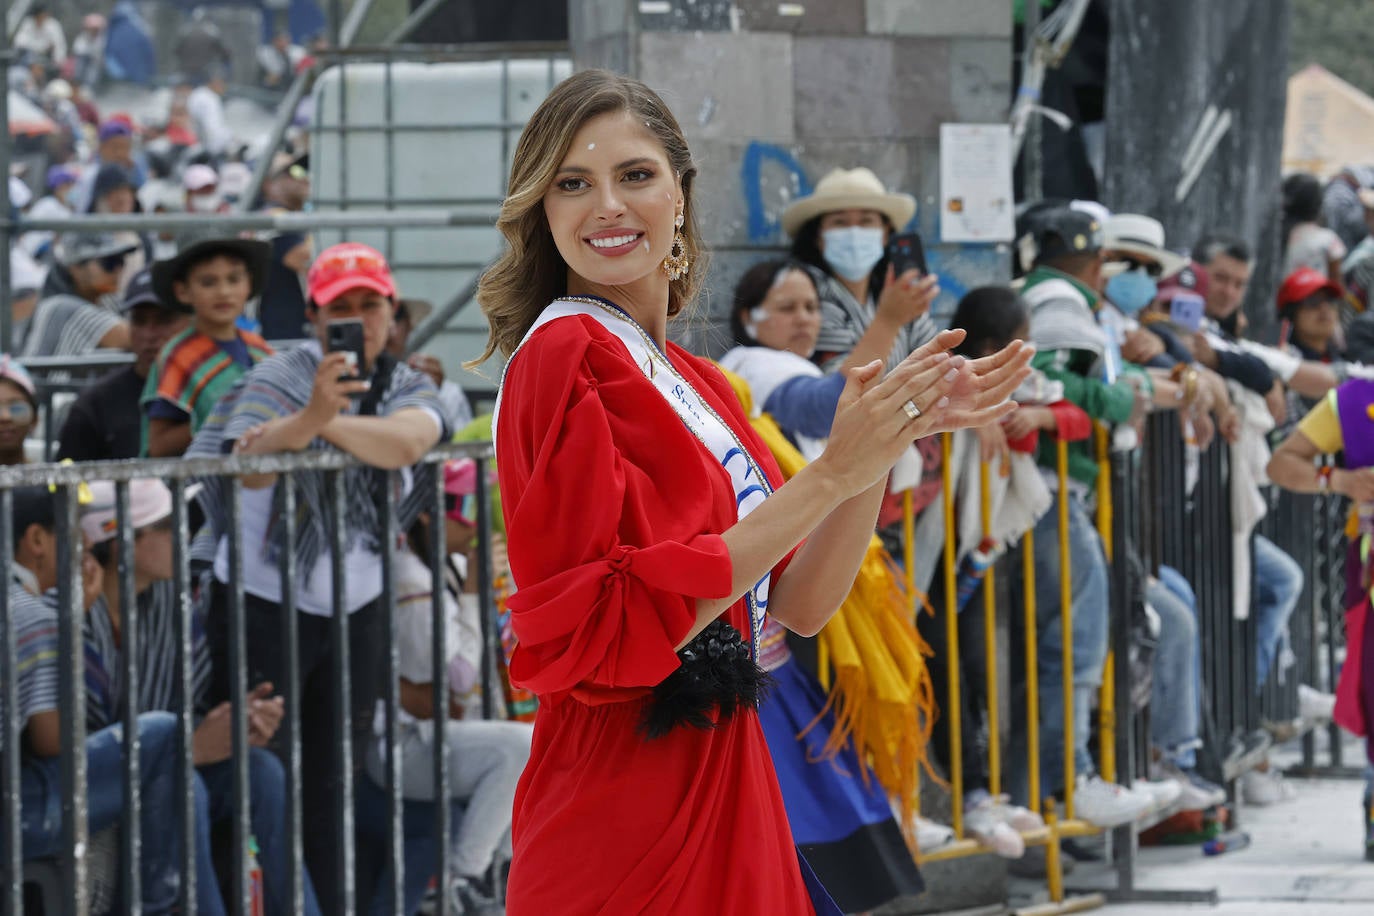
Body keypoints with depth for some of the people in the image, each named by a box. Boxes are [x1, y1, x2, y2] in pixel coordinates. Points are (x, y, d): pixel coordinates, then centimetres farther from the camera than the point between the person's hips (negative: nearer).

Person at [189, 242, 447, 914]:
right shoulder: (279, 377, -10)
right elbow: (250, 468, -29)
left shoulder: (406, 386, 3)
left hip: (357, 610, 4)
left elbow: (408, 441, -21)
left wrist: (325, 425, -33)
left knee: (335, 781, 11)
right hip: (264, 606, -4)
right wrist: (308, 416, -46)